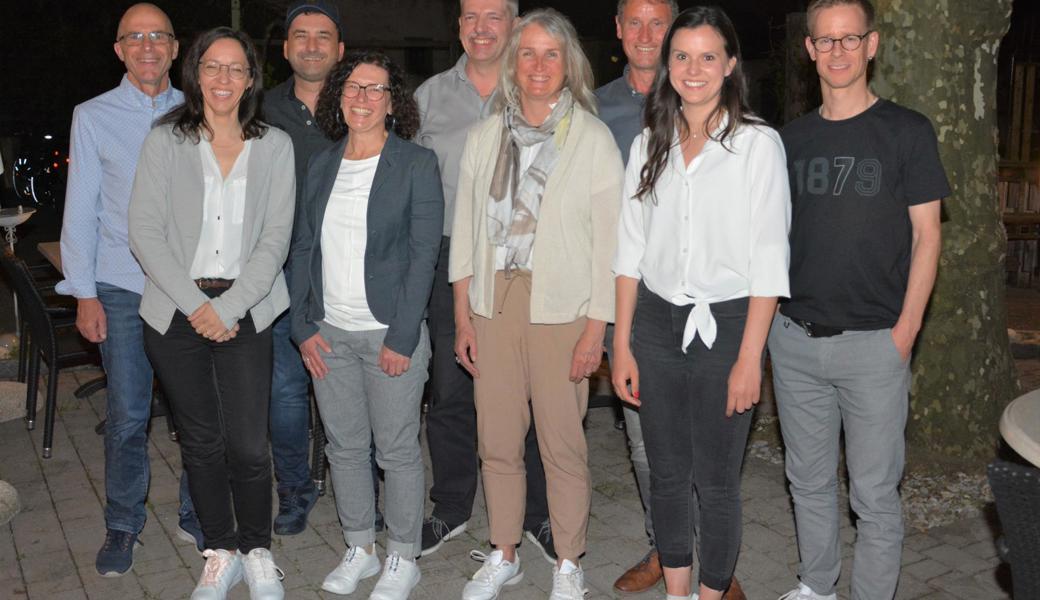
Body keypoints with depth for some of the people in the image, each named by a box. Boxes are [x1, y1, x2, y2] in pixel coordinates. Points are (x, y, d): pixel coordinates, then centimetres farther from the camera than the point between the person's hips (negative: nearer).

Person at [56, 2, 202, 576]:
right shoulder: (93, 117, 5)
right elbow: (80, 210, 3)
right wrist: (84, 293, -2)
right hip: (122, 289, -1)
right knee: (126, 416, 2)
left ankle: (196, 513, 22)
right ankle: (122, 527, 19)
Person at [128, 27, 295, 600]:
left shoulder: (274, 146, 5)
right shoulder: (165, 141, 3)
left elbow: (276, 237, -1)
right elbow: (144, 232, -2)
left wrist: (228, 306, -10)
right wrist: (195, 302, -11)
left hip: (245, 311, 0)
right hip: (176, 311, 1)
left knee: (248, 444, -4)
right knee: (201, 440, 9)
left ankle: (257, 550, 20)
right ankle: (220, 552, 27)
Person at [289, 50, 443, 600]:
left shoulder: (416, 164, -5)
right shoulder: (321, 166, 10)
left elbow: (423, 255, -9)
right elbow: (303, 248, 11)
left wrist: (402, 338, -14)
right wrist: (304, 327, 3)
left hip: (390, 333, -4)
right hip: (328, 334, 5)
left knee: (397, 451, 4)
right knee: (344, 446, 13)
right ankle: (359, 549, 31)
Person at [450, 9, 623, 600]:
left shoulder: (594, 138, -1)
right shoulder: (486, 135, 9)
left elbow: (608, 241, -4)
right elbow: (465, 229, 11)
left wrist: (595, 329, -8)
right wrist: (462, 316, 7)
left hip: (561, 309, -3)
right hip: (493, 303, 3)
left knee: (564, 445, 2)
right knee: (497, 442, 9)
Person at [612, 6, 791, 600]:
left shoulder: (758, 143, -5)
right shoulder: (650, 144, 7)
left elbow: (769, 261, -8)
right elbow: (631, 250, 8)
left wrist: (749, 358, -12)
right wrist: (622, 345, 4)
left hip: (724, 325, -4)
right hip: (655, 323, 4)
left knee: (715, 482, 5)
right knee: (667, 473, 14)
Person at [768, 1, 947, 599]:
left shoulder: (907, 131, -2)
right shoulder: (794, 137, 9)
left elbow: (926, 236, -3)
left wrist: (905, 331, -9)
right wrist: (768, 313, 6)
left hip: (873, 342, -4)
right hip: (796, 338, 4)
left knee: (874, 492, 4)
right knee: (809, 479, 16)